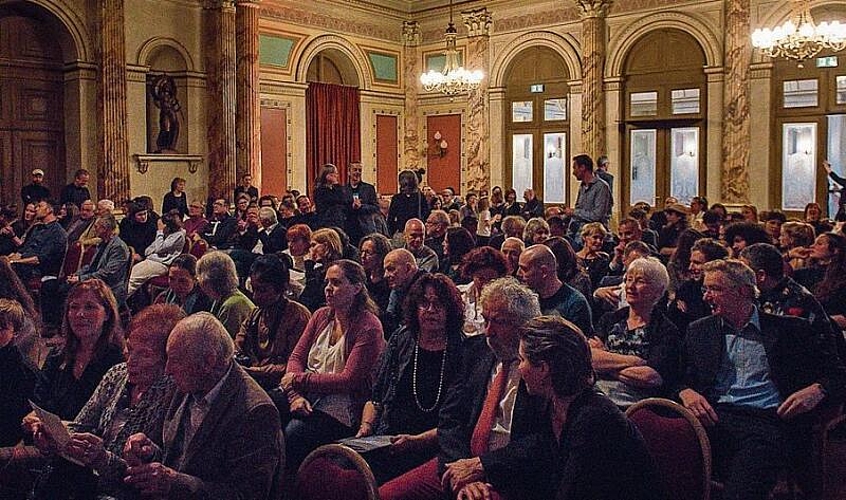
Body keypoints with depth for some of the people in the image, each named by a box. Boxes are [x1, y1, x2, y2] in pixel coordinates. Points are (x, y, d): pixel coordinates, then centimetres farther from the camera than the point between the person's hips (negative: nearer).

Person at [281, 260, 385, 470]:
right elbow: (296, 357, 7)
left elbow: (348, 380, -14)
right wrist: (295, 395, -12)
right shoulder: (321, 316, 13)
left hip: (340, 411, -6)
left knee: (289, 437, -28)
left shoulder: (369, 327, -9)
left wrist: (299, 379, -10)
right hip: (307, 399, 6)